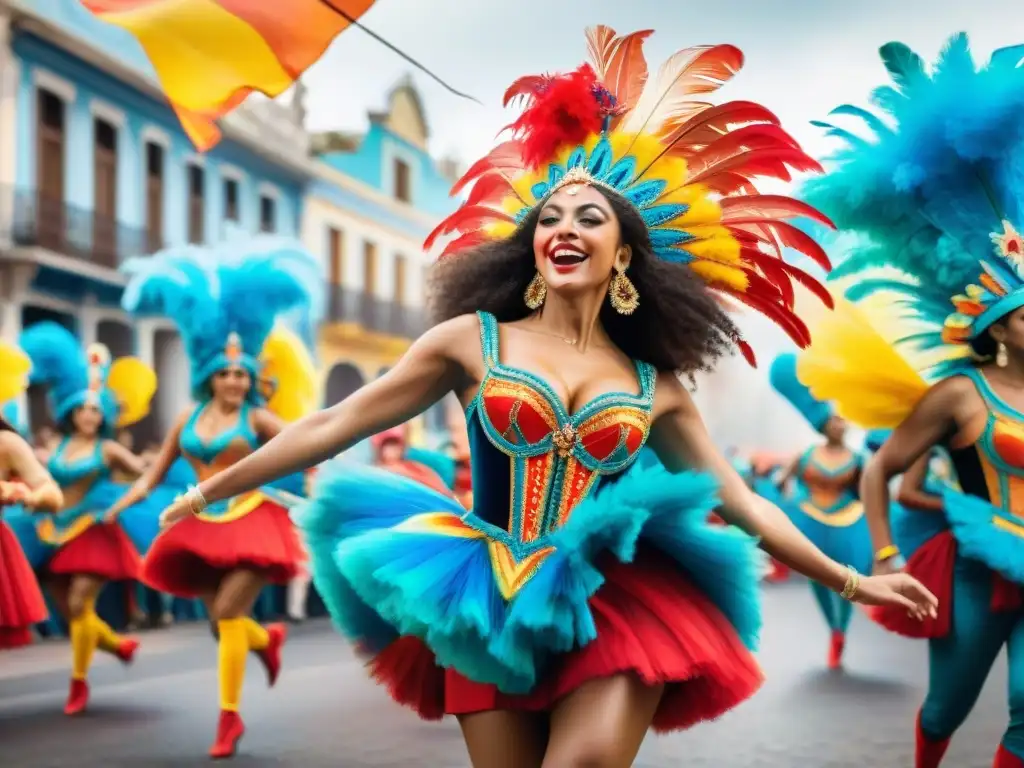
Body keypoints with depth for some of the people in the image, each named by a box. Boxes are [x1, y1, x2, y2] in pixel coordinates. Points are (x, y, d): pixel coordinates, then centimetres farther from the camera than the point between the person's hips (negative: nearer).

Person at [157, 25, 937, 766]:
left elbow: (743, 504, 15)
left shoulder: (655, 386, 10)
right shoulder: (473, 341, 5)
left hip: (615, 611, 0)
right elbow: (336, 425, 7)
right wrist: (213, 489, 7)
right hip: (492, 614, 0)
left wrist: (854, 583, 15)